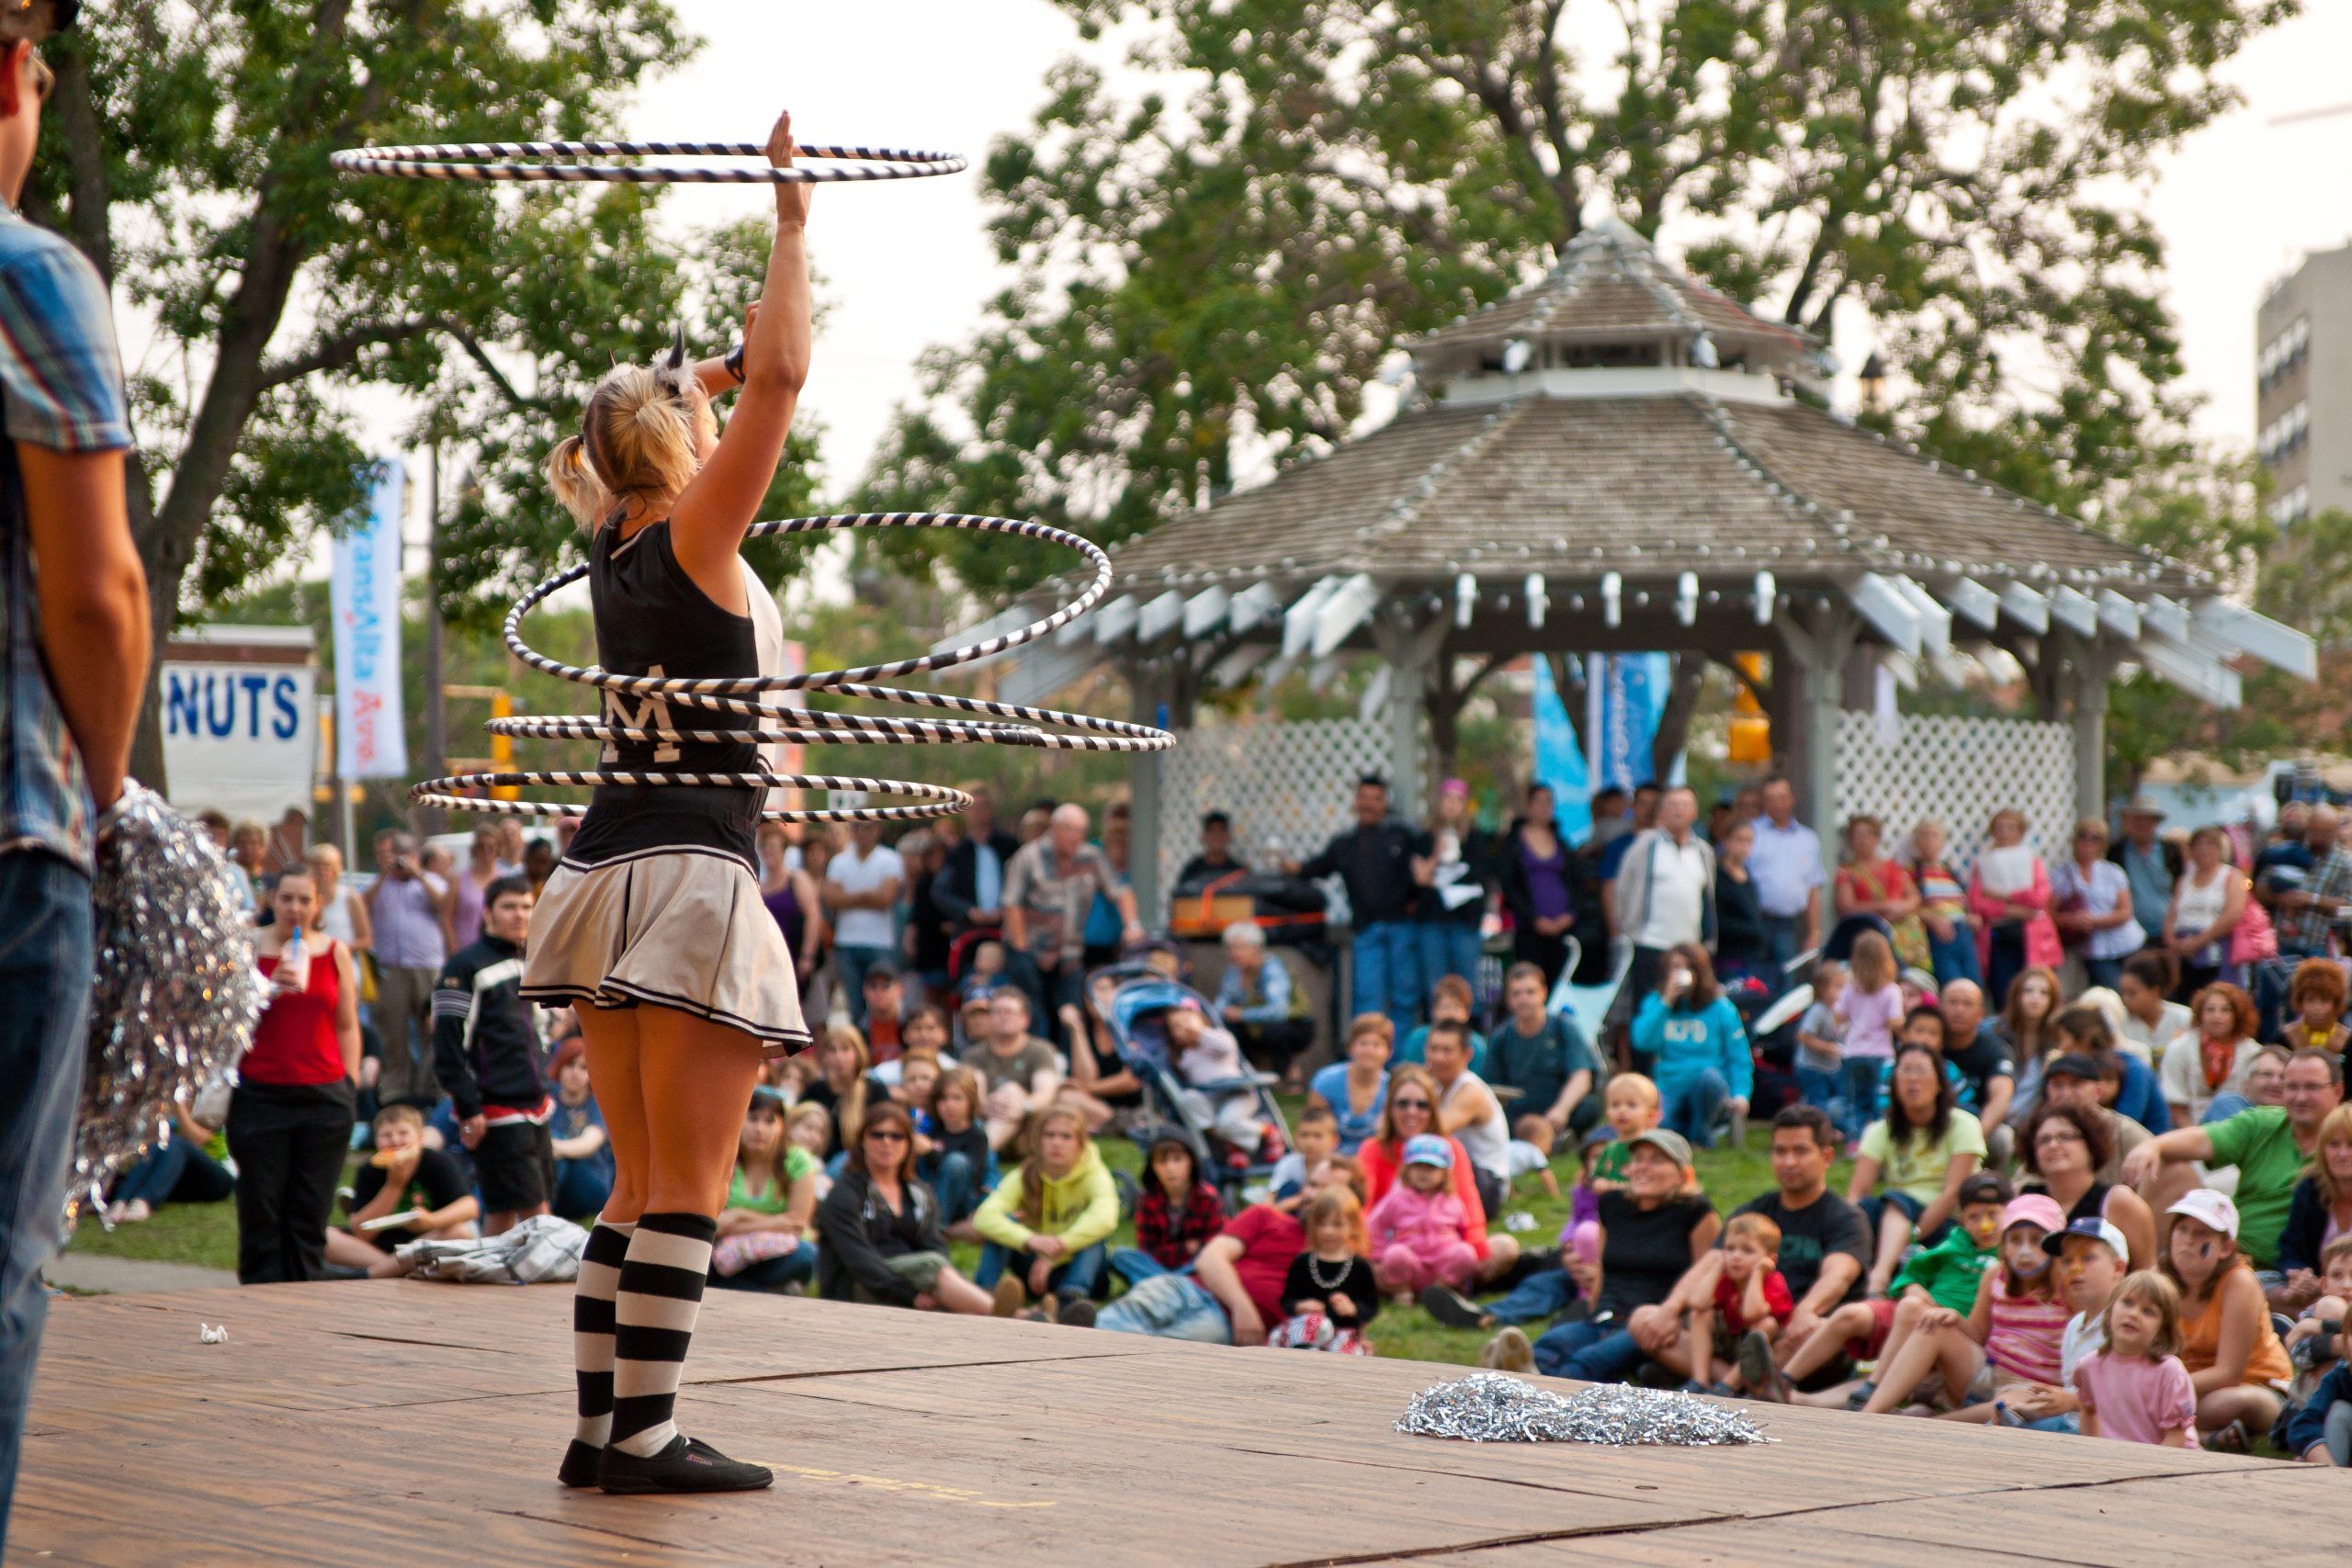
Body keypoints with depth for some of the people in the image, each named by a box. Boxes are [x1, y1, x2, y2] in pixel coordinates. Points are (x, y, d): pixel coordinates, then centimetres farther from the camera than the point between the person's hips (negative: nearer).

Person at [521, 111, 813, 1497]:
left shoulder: (615, 550, 12)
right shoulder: (696, 535, -8)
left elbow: (647, 413, 34)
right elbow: (780, 378, -13)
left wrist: (713, 363, 35)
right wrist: (795, 219, -5)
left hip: (612, 868, 8)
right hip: (692, 875, -8)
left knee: (642, 1182, 11)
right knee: (689, 1184, -8)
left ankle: (600, 1426, 8)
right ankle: (644, 1432, -12)